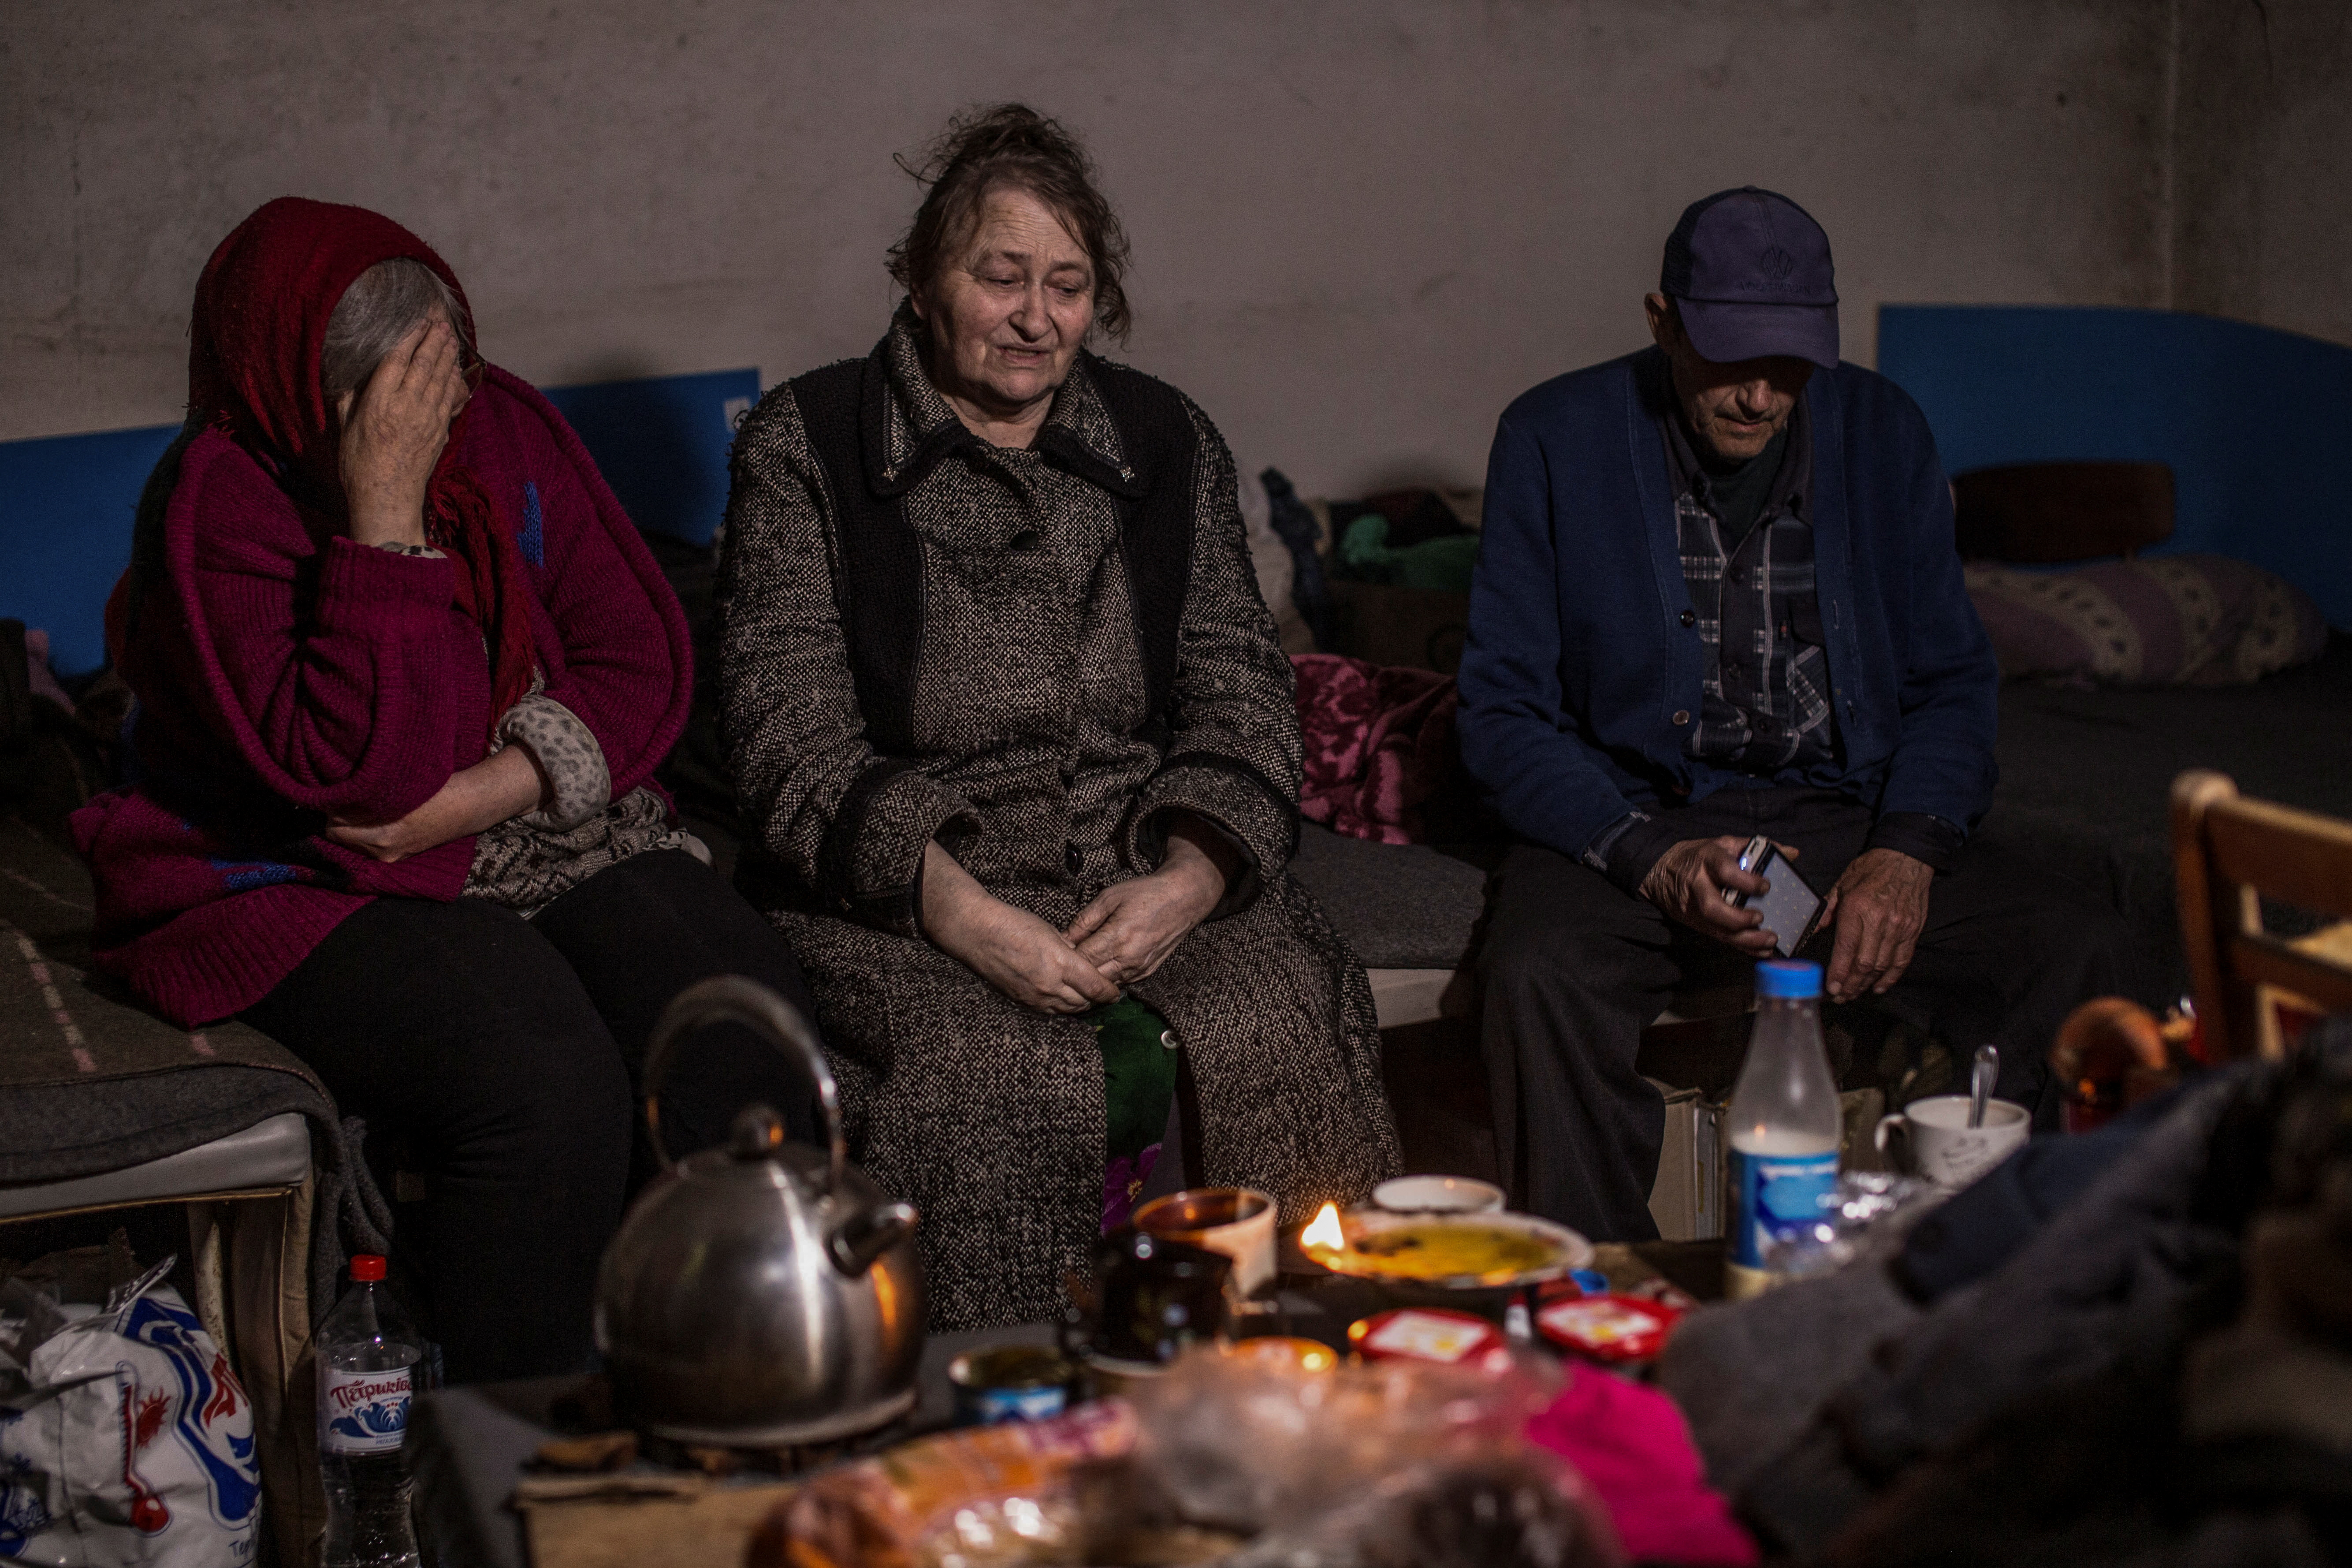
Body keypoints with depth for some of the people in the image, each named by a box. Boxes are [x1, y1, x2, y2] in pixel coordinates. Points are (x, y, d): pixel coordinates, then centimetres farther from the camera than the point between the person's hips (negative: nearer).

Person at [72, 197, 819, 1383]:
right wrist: (387, 510, -26)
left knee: (751, 1039, -21)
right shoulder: (219, 504, -14)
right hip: (306, 889, -5)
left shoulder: (503, 428, 1)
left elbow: (641, 663, -1)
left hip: (544, 835, 5)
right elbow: (360, 771, -25)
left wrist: (479, 795, -16)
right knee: (549, 1088, -32)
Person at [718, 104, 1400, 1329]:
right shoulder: (803, 447, 4)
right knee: (999, 1069, -32)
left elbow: (1239, 689, 8)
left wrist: (1188, 881, -13)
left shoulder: (1167, 444, 14)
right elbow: (791, 736, -6)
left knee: (1273, 1037, -26)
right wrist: (966, 915, -19)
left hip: (1157, 876, 3)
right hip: (901, 897, -3)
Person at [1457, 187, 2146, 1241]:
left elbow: (1951, 679, 11)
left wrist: (1906, 849, -10)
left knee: (2083, 952, -21)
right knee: (1538, 977, -35)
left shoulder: (1882, 432, 6)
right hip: (1627, 822, -2)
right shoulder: (1556, 440, -3)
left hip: (1846, 818, 3)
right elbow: (1504, 714, -4)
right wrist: (1653, 861, -20)